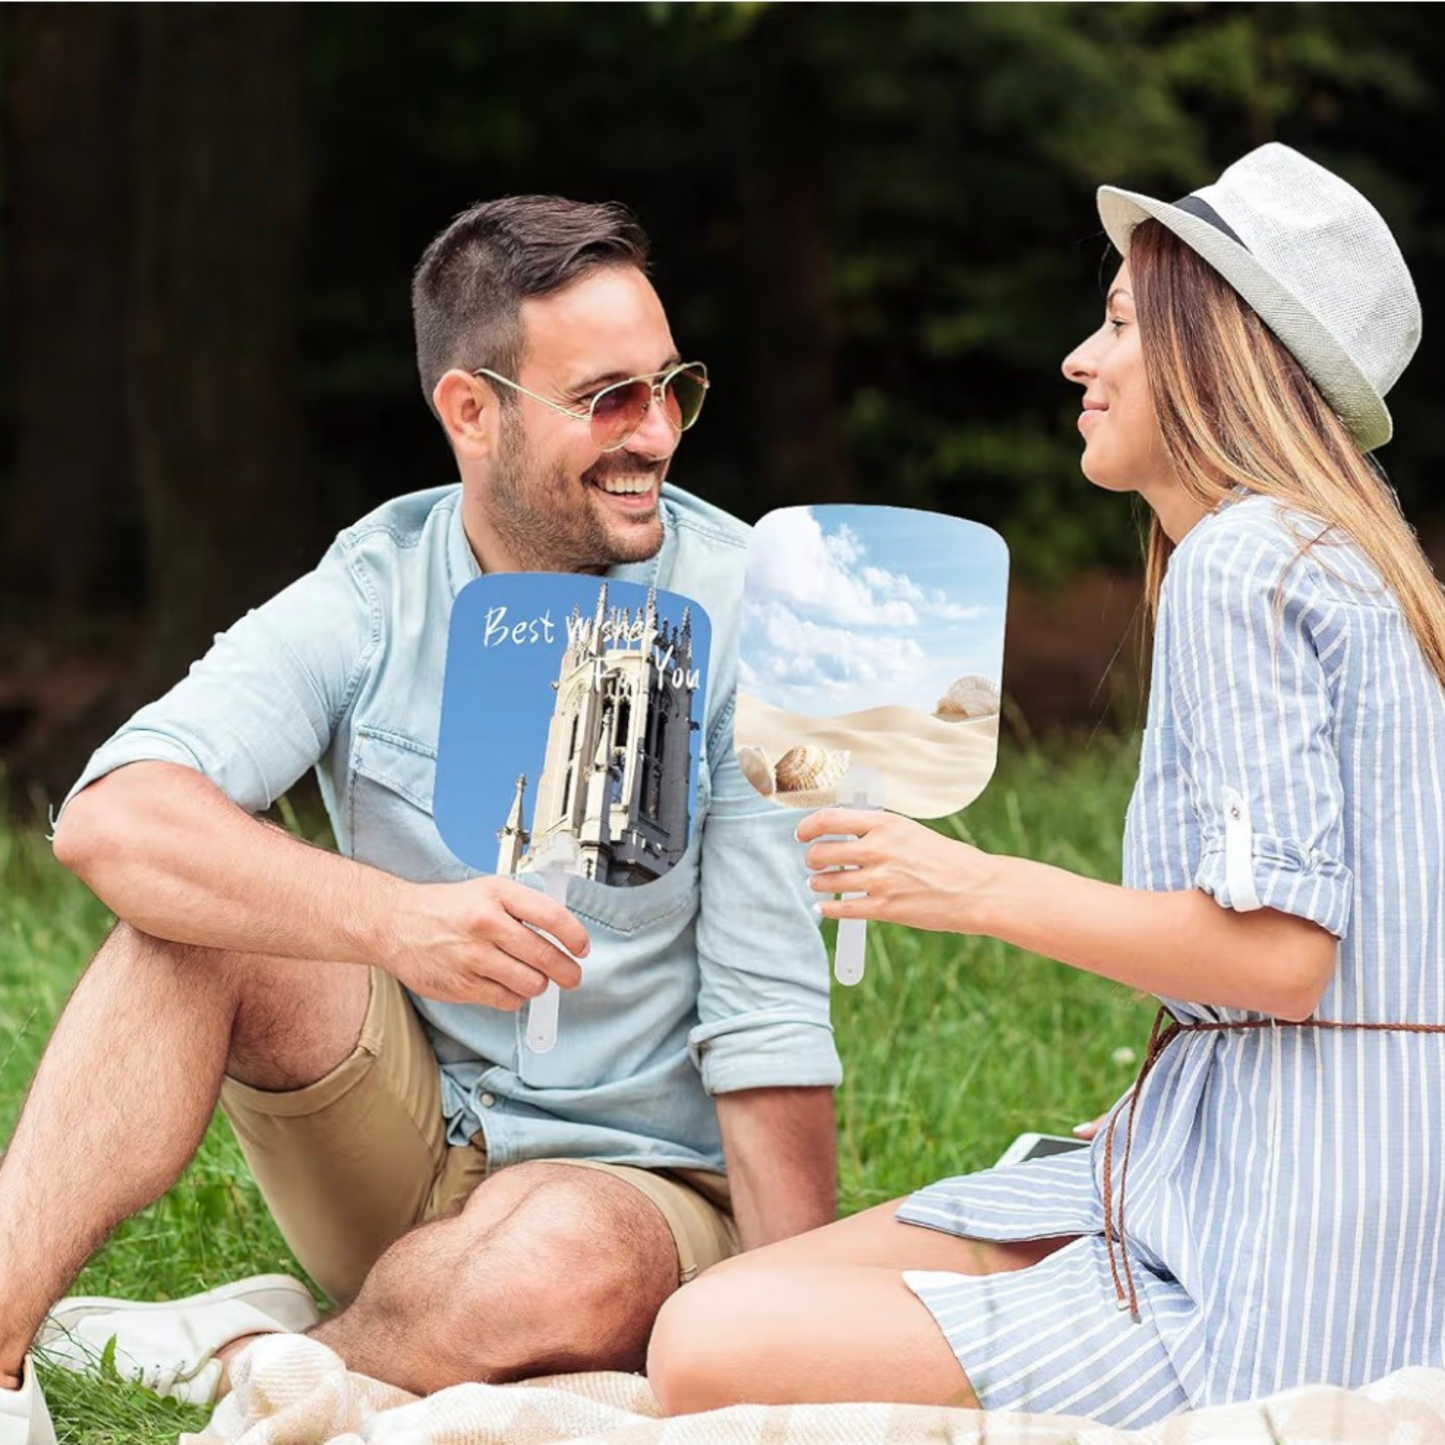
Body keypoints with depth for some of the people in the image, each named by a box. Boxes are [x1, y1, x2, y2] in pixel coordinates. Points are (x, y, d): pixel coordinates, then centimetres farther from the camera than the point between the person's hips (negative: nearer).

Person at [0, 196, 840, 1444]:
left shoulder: (742, 614, -11)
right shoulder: (372, 593, -6)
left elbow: (767, 1021, -13)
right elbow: (112, 818, -24)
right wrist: (395, 918, -41)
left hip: (639, 1178, -2)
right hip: (399, 1142, 3)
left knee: (563, 1264, -37)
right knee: (203, 917, -21)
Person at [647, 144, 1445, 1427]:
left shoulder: (1243, 563, -12)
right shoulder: (1320, 554, 19)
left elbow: (1278, 948, -21)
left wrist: (982, 888, -10)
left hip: (1279, 1261, -10)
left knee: (715, 1352, -20)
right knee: (760, 1286, 10)